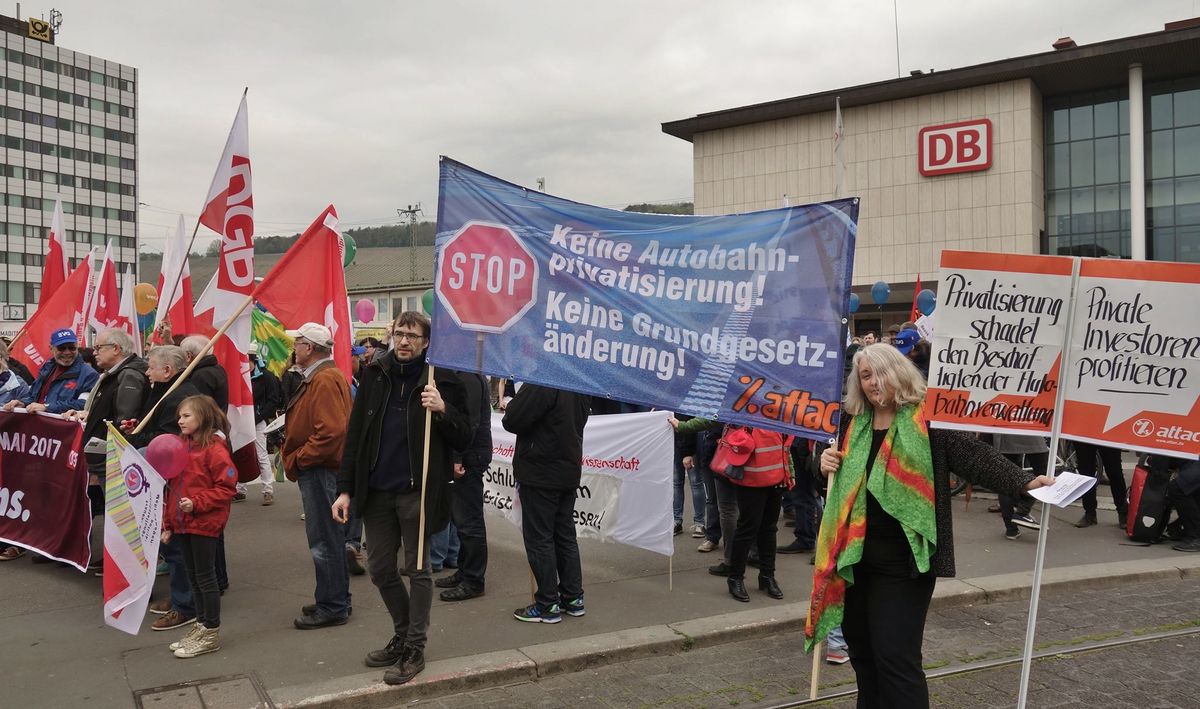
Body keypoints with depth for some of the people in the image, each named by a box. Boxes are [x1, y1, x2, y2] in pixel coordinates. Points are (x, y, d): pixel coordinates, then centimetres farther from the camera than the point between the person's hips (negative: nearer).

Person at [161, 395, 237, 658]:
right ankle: (201, 625, 28)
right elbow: (173, 487, 16)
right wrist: (168, 522, 14)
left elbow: (226, 488, -15)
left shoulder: (215, 448, -14)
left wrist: (197, 503, -22)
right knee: (193, 576, 16)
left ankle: (211, 633, 11)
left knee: (205, 577, 1)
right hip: (183, 524, 8)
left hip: (204, 524, -8)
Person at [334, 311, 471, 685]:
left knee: (417, 569, 6)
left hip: (418, 491, -4)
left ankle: (415, 648, 20)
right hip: (377, 490, 5)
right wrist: (345, 488, 3)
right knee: (381, 570, 13)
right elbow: (355, 434, 6)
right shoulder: (375, 375, 5)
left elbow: (464, 438, -6)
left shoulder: (442, 379, -6)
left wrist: (442, 410, -24)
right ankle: (403, 634, 34)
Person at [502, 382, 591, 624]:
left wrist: (509, 407, 2)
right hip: (569, 471, 8)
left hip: (540, 474, -8)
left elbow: (512, 421, -21)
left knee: (539, 539, 2)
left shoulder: (541, 382, -21)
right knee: (566, 535, 15)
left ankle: (548, 604, 8)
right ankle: (573, 597, 22)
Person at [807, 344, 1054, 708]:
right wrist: (826, 462, -3)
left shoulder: (928, 420, -7)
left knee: (896, 657, -5)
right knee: (861, 649, 17)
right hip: (855, 555, 6)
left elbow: (973, 455, -15)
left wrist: (1024, 481, -28)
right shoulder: (852, 423, 8)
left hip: (903, 561, -6)